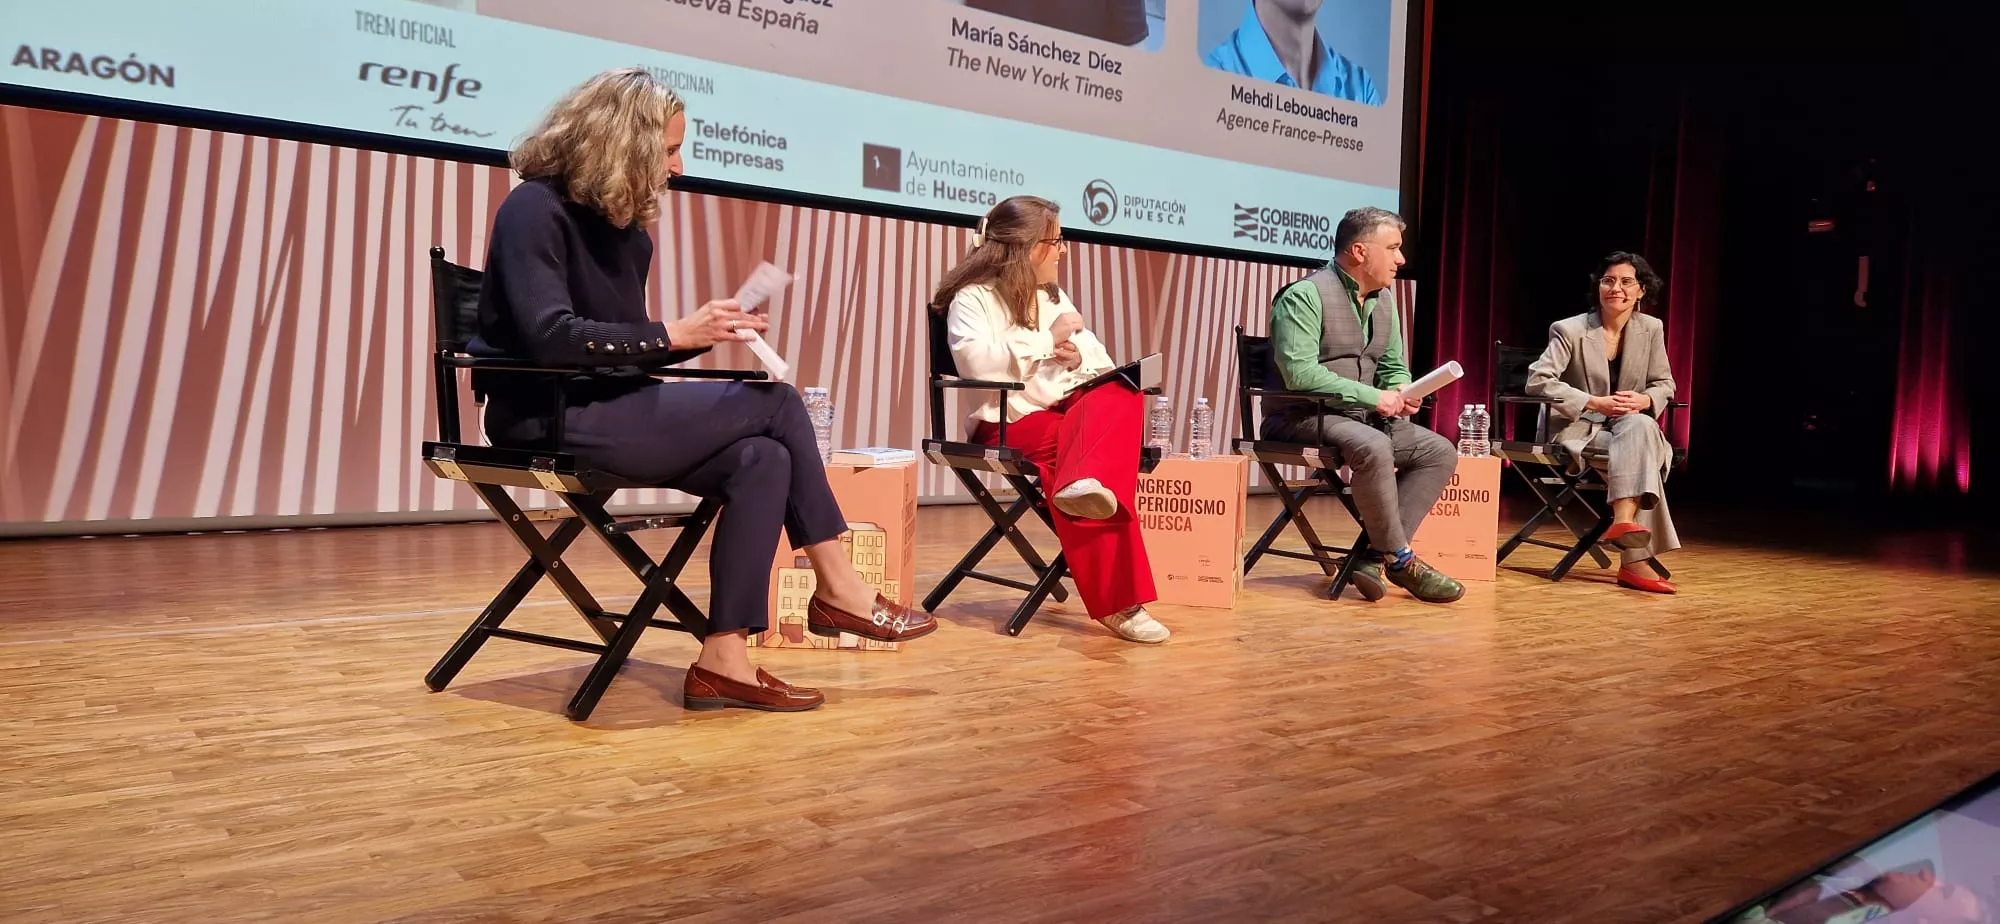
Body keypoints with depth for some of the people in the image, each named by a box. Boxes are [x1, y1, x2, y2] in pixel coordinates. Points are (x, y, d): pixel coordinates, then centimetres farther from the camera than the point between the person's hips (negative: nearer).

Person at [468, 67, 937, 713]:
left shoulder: (628, 234, 15)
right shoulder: (534, 210, -9)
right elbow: (549, 337, -23)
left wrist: (704, 334, -1)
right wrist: (673, 334, -20)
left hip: (605, 413, 8)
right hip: (551, 421, -8)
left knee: (761, 459, -17)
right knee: (776, 405, -14)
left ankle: (724, 659, -17)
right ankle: (837, 590, -3)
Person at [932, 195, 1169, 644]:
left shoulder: (1054, 296, 22)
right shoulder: (972, 299, 0)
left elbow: (1102, 363, 17)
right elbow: (978, 362, -21)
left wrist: (1080, 357, -7)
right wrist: (1048, 340, -12)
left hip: (1072, 410, 6)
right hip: (1010, 422, -5)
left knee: (1121, 398, -29)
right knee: (1070, 442, -36)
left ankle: (1088, 487, -60)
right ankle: (1117, 602, -38)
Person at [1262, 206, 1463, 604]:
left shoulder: (1384, 300, 11)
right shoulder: (1305, 296, -15)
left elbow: (1394, 367, 18)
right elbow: (1300, 373, -25)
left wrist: (1400, 393, -7)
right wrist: (1372, 396, -24)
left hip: (1361, 416, 9)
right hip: (1301, 418, -9)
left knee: (1440, 451, -7)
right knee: (1373, 447, -35)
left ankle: (1376, 555, -15)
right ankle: (1400, 560, -17)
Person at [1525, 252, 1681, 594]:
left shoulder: (1651, 328, 5)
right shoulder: (1570, 330, -7)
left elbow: (1665, 385, 12)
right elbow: (1538, 380, -15)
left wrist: (1645, 401, -14)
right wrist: (1595, 403, -23)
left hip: (1633, 426, 4)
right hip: (1581, 430, -4)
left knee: (1641, 428, -34)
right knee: (1639, 452, -32)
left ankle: (1624, 521, -39)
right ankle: (1636, 560, -38)